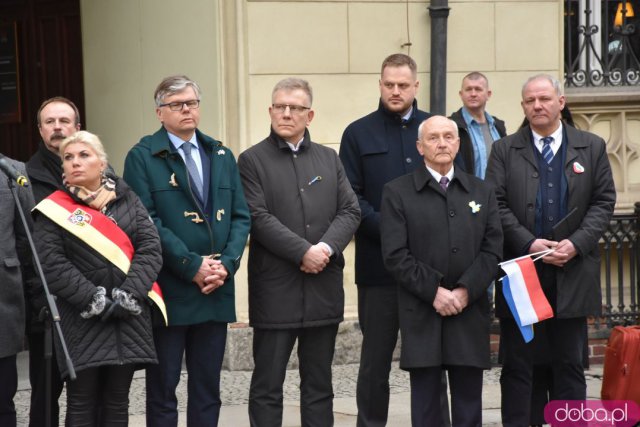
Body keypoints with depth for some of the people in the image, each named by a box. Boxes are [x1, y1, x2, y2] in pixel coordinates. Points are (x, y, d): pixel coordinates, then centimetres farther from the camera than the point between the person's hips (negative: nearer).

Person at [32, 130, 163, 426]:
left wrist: (129, 294, -13)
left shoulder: (127, 200, 10)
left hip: (129, 318, 3)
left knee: (117, 403, 7)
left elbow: (151, 248, 0)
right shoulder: (54, 208, 0)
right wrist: (93, 300, -17)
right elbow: (52, 263, -9)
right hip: (81, 320, -3)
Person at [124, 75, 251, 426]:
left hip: (216, 290, 5)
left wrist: (226, 264, -7)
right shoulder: (142, 157, -2)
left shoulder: (222, 156, 14)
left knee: (208, 390, 9)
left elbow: (240, 217, 9)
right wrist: (193, 267, -15)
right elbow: (148, 222, -11)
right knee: (163, 388, 2)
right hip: (168, 292, -4)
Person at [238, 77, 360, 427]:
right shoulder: (253, 160, 0)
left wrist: (326, 247, -12)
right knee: (267, 385, 0)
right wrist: (303, 251, -17)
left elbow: (350, 211, 5)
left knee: (319, 385, 10)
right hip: (275, 289, -4)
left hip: (324, 289, 4)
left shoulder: (329, 159, 13)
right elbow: (259, 218, -10)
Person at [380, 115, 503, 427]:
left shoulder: (482, 192, 13)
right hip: (421, 317, -2)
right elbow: (395, 255, -5)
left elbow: (492, 250, 5)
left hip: (470, 314, 3)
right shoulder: (397, 192, 3)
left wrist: (465, 291, -9)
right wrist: (434, 292, -13)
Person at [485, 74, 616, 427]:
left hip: (572, 272, 1)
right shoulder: (505, 150, 6)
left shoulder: (592, 147, 8)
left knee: (570, 364, 6)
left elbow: (603, 202, 3)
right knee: (516, 364, 4)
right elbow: (496, 205, -1)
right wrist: (528, 243, -14)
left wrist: (577, 243, -11)